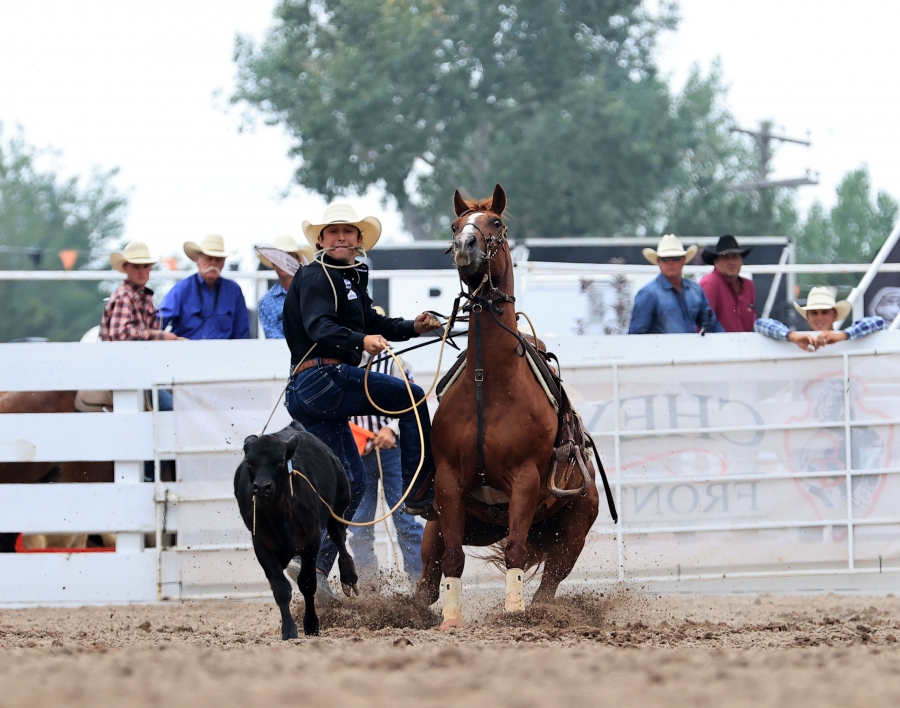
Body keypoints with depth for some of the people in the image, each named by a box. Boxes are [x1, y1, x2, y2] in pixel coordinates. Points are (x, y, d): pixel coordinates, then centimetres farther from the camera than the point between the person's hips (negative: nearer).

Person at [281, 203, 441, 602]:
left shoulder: (351, 281, 24)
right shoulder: (316, 278, -7)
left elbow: (373, 324, 38)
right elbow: (320, 328, -24)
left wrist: (412, 327, 24)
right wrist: (361, 341, -40)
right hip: (321, 379, -10)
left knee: (350, 482, 9)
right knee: (412, 398, -9)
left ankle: (314, 565, 6)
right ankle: (421, 493, -8)